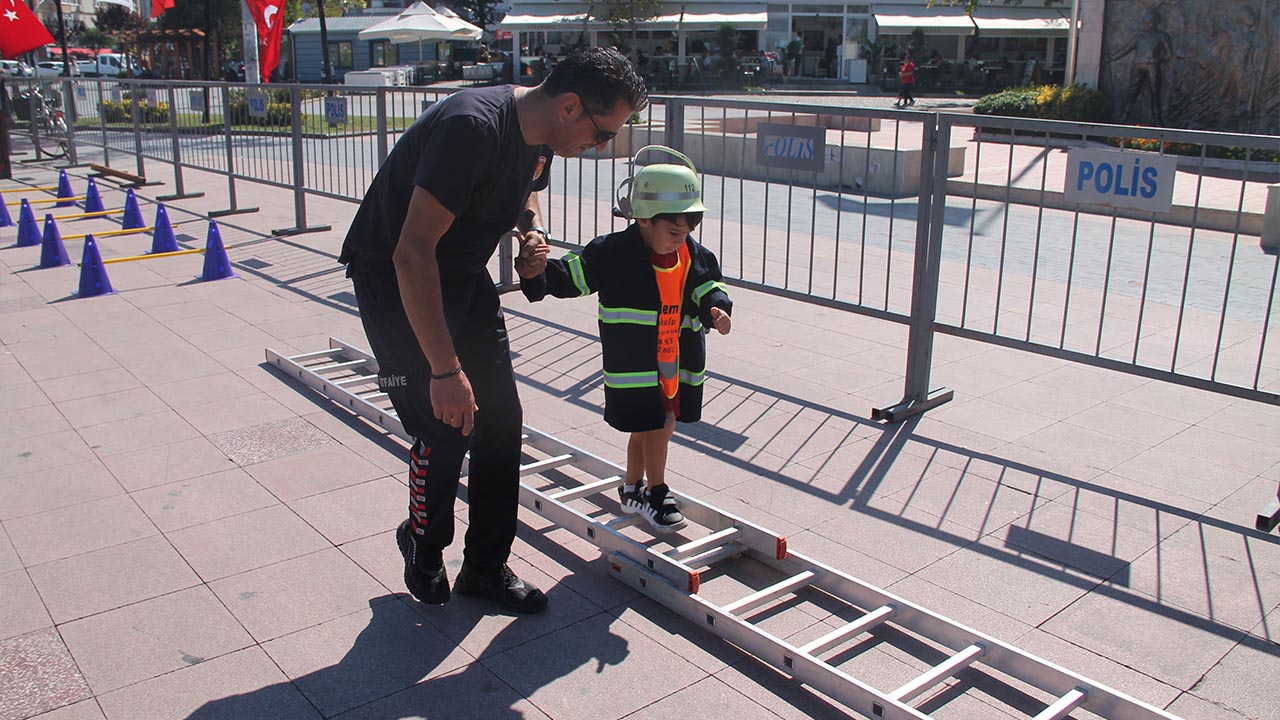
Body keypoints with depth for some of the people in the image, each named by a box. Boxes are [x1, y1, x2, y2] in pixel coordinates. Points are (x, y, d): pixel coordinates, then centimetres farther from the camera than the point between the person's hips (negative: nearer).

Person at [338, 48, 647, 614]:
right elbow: (412, 254, -36)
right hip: (394, 278, -8)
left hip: (464, 277, 8)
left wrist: (531, 227, -5)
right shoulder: (472, 128, -32)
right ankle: (422, 547, 20)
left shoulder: (539, 137, -4)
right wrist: (446, 369, -38)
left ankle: (486, 568, 16)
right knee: (445, 428, -10)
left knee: (500, 419, 2)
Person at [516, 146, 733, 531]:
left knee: (649, 428, 17)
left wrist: (716, 308, -13)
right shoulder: (613, 252, -15)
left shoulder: (694, 256, 2)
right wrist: (537, 273, -33)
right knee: (656, 425, -6)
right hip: (634, 362, -6)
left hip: (677, 361, 6)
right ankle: (656, 495, 15)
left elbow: (707, 287, 9)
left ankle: (632, 489, 36)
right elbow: (570, 275, -14)